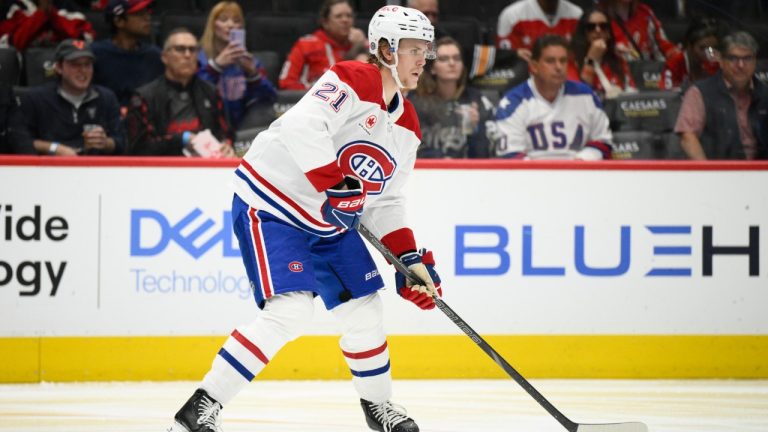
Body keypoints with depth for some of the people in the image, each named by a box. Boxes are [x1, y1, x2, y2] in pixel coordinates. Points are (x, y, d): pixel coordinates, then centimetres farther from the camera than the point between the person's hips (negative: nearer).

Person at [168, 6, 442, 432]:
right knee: (290, 309, -22)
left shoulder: (406, 126, 9)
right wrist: (335, 186, -37)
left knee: (363, 308, 10)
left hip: (330, 222, 9)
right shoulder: (350, 81, -18)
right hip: (270, 205, -9)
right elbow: (303, 126, -34)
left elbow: (384, 202, 15)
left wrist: (411, 259, 5)